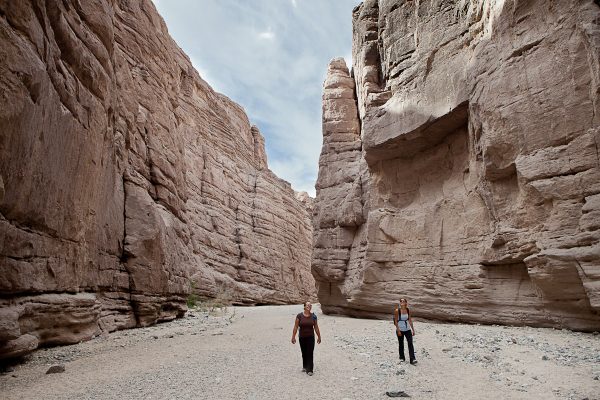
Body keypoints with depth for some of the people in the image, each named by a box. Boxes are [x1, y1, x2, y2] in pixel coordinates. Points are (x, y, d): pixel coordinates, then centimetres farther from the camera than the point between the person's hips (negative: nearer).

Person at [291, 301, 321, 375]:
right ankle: (305, 366, 34)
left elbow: (316, 327, 3)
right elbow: (295, 327, -6)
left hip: (310, 337, 0)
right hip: (302, 337, 1)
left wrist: (319, 337, 7)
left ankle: (309, 370, 3)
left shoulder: (313, 316, -5)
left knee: (310, 353, -4)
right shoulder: (299, 316, -9)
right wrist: (293, 337, -6)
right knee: (304, 353, 13)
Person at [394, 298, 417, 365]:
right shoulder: (397, 311, -10)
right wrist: (398, 330, -14)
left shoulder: (408, 310, 1)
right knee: (401, 344, 9)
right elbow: (395, 321, -9)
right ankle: (402, 358, 25)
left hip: (407, 329, 3)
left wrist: (413, 329, 7)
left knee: (410, 343, -7)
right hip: (400, 330, -3)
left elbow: (410, 320, 8)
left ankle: (412, 359, -7)